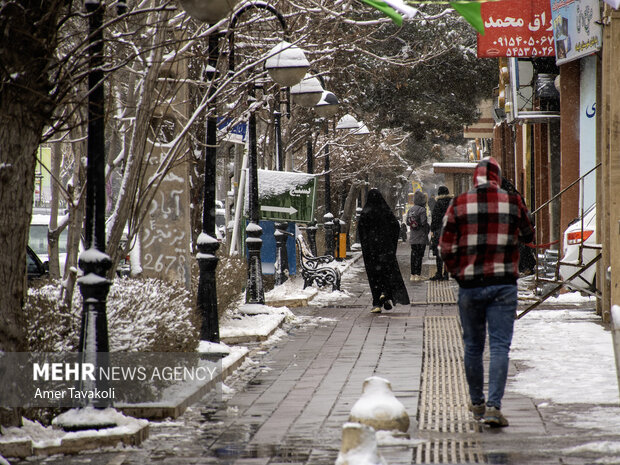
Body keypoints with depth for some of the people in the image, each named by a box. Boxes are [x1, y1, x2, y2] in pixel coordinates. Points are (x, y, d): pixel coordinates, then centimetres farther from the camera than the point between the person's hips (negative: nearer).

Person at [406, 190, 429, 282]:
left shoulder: (410, 210, 7)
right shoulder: (422, 210, -14)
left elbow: (407, 222, 9)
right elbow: (424, 223, -16)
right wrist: (426, 233, -2)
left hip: (412, 237, 6)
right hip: (421, 237, -6)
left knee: (414, 255, 11)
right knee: (419, 255, -3)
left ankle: (413, 275, 13)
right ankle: (418, 275, -4)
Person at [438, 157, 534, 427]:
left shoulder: (459, 204, -1)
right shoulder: (513, 202, 0)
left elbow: (446, 248, -1)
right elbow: (528, 235, 16)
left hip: (470, 285, 1)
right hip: (504, 284, -1)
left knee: (473, 347, 13)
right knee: (500, 346, -2)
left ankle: (477, 404, 24)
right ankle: (493, 406, -14)